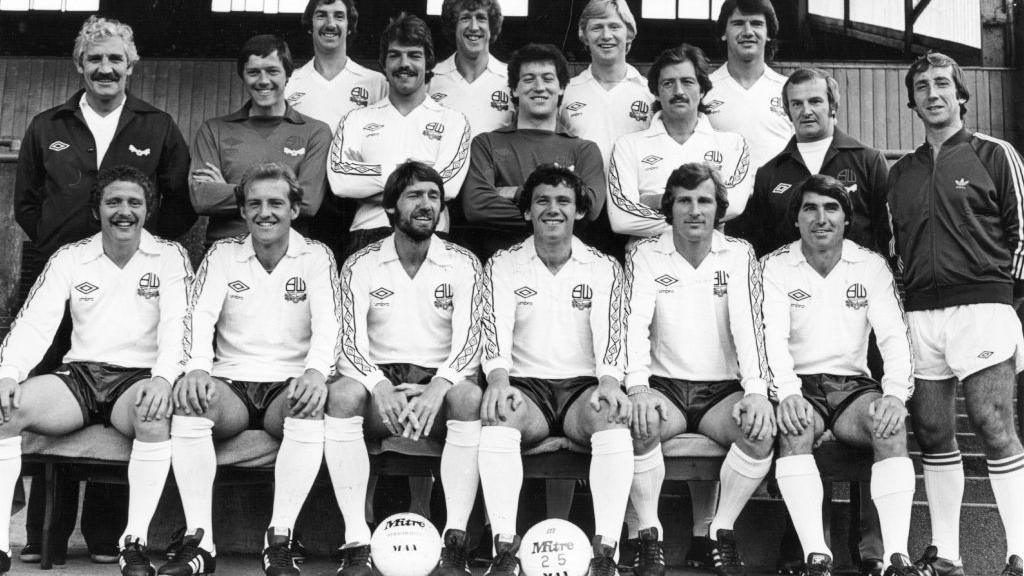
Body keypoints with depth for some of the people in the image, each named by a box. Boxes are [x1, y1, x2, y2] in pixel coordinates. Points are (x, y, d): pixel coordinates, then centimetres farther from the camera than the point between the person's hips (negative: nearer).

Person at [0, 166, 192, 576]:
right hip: (79, 374, 3)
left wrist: (163, 378, -28)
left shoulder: (168, 257, 4)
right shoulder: (70, 258, 11)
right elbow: (34, 323, 2)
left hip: (137, 377, -3)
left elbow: (178, 324, -8)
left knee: (155, 413, -37)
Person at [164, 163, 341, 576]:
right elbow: (200, 315, -3)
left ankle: (280, 541, -29)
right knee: (188, 401, -30)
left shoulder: (316, 256, 6)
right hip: (232, 383, 1)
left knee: (311, 410, -34)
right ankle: (199, 542, -27)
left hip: (288, 386, -1)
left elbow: (327, 323, -7)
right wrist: (197, 367, -24)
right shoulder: (222, 254, 11)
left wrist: (316, 371, -28)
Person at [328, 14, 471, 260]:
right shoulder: (358, 119, 17)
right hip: (367, 235, 1)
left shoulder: (452, 120, 12)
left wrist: (370, 183, -1)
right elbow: (339, 181, 0)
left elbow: (446, 186, -5)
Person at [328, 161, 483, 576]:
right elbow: (351, 342, -4)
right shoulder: (360, 266, 6)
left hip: (439, 383, 0)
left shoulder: (462, 265, 5)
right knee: (343, 392, -32)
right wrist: (378, 386, -26)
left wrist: (438, 387, -26)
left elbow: (469, 340, -5)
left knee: (469, 396, -34)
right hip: (379, 380, 0)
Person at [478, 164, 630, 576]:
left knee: (614, 418, -32)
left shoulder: (604, 268, 9)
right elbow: (495, 327, -7)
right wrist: (498, 378, -27)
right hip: (526, 386, 0)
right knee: (497, 417, -33)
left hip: (584, 385, 0)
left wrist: (610, 382, -25)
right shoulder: (503, 267, 8)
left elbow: (609, 331, -5)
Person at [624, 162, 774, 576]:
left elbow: (748, 323, -10)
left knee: (761, 429, -28)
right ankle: (649, 536, -14)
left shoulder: (739, 255, 4)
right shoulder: (645, 255, 2)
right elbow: (635, 322, -12)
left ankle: (722, 534, -9)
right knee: (639, 422, -32)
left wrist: (756, 390, -26)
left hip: (723, 388, 1)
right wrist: (638, 388, -29)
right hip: (665, 386, -1)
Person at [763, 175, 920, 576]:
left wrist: (895, 394, -20)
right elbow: (773, 335, -10)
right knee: (794, 429, -34)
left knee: (891, 427, -29)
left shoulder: (871, 265, 7)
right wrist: (788, 393, -28)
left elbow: (894, 334, -2)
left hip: (854, 384, 2)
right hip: (800, 385, -2)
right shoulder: (775, 266, 3)